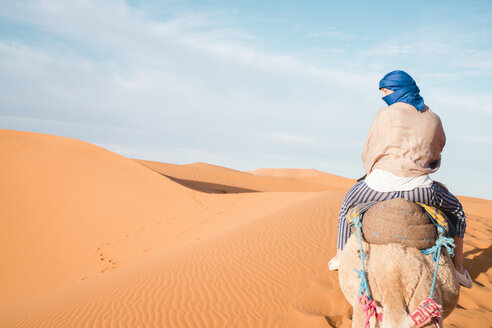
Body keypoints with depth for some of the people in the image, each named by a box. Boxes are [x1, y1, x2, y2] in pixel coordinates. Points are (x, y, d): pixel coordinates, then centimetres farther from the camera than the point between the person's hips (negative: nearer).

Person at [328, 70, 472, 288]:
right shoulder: (433, 119, 11)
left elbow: (367, 154, 10)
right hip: (419, 189, 2)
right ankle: (458, 269, 31)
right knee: (456, 210, 31)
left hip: (381, 186, -1)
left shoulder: (385, 115, 1)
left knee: (349, 200, 31)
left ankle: (340, 256, 35)